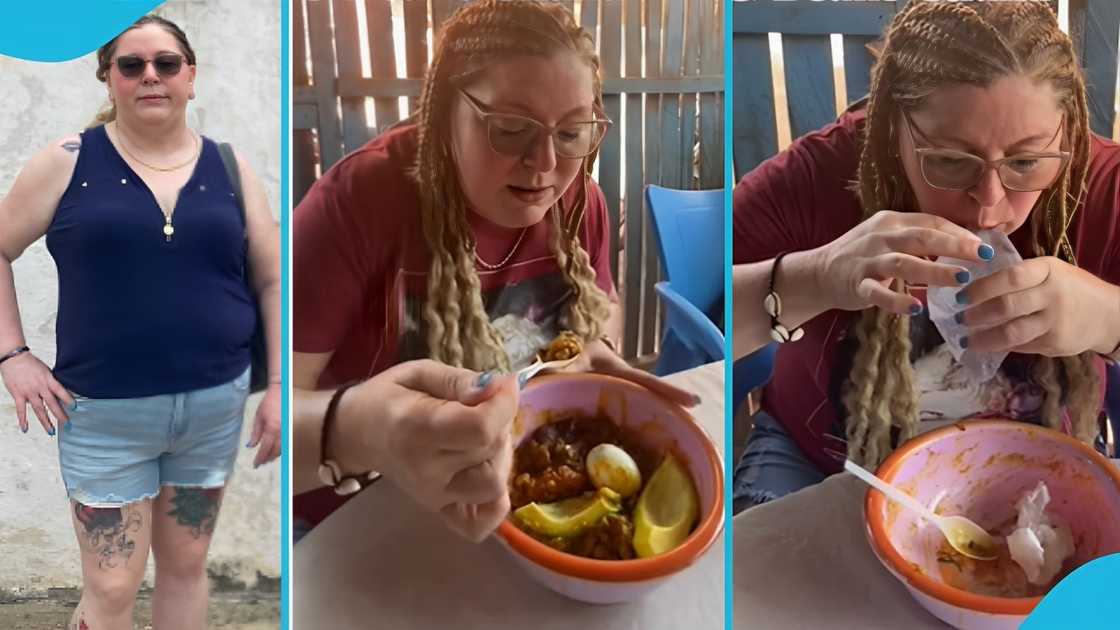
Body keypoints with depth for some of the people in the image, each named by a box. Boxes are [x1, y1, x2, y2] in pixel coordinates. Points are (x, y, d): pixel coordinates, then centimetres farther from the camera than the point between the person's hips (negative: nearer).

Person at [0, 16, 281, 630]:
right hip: (106, 412, -2)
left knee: (185, 567, 17)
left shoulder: (229, 167, 3)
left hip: (216, 403, 2)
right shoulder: (69, 161, -3)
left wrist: (277, 385, 1)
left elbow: (272, 279, 6)